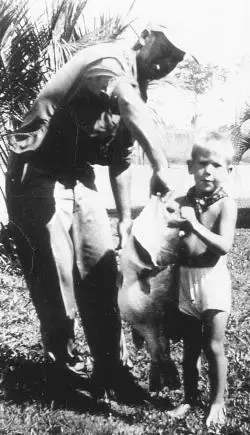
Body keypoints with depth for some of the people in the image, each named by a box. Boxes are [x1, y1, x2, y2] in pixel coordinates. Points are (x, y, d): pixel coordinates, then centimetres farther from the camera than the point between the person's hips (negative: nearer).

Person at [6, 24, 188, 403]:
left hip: (79, 180, 8)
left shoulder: (137, 89, 10)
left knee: (102, 271, 3)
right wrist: (161, 166, -46)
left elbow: (121, 159, 16)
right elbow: (130, 106, -40)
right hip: (38, 176, -8)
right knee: (55, 279, -2)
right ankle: (62, 360, 20)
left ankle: (108, 369, 12)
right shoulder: (109, 60, -17)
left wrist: (125, 218, 15)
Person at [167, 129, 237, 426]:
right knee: (189, 347, 14)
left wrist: (195, 226, -28)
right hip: (184, 279, 4)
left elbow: (225, 246, -21)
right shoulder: (182, 202, 2)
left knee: (213, 346, 3)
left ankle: (217, 402, 22)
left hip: (213, 279, -4)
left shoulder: (225, 204, -10)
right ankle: (189, 398, 29)